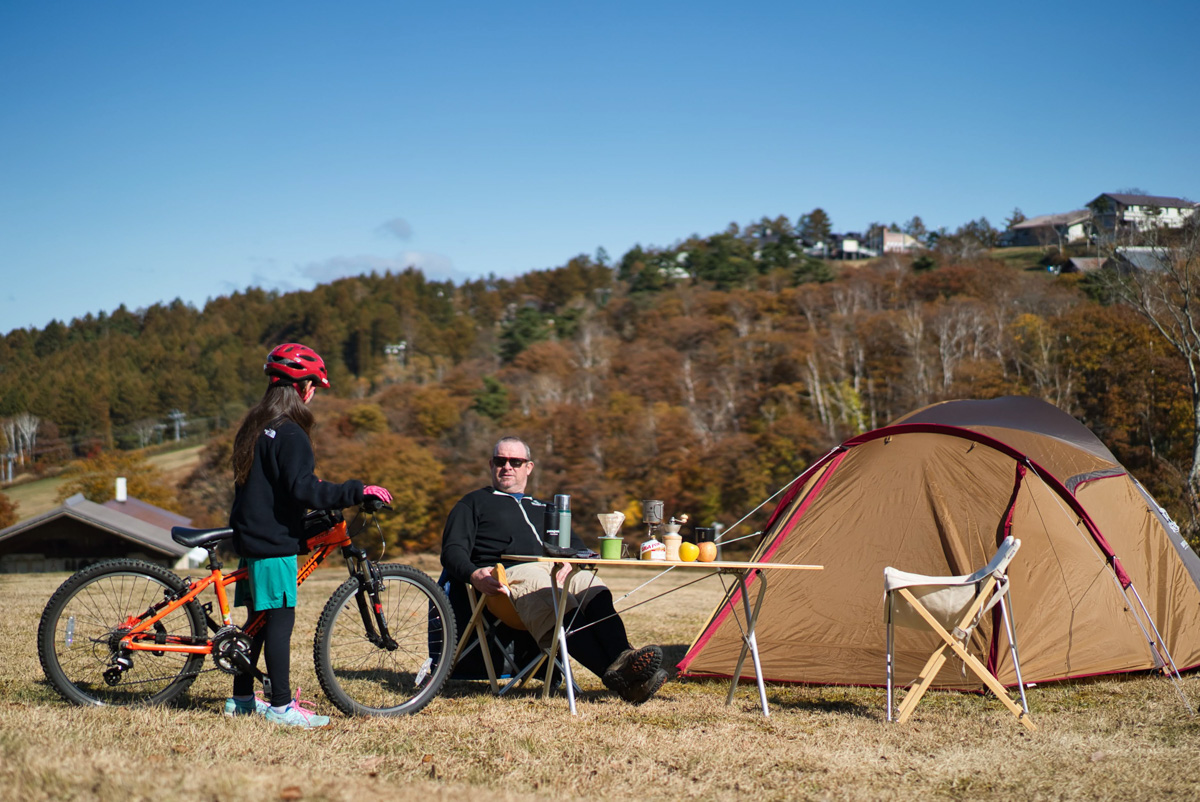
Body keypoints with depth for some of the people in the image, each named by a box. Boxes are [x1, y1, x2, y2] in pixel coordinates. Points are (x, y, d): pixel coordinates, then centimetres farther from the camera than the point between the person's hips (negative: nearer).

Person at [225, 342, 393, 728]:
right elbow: (302, 490, -24)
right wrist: (358, 491, -21)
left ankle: (241, 698, 20)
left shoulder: (255, 427, 14)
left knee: (260, 617, 14)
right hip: (275, 541, -9)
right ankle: (281, 705, -4)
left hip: (251, 535, 9)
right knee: (280, 618, -6)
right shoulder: (289, 433, -15)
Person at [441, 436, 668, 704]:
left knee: (596, 594, -32)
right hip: (513, 572, -5)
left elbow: (576, 546, 27)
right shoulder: (474, 503, 25)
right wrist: (474, 575, -13)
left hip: (557, 569, 5)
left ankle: (622, 658, -56)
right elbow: (453, 551, 11)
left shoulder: (542, 509, 37)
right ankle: (614, 674, -56)